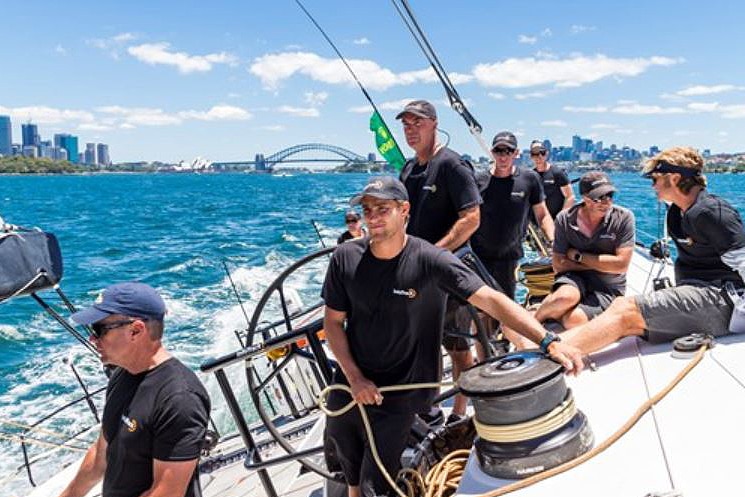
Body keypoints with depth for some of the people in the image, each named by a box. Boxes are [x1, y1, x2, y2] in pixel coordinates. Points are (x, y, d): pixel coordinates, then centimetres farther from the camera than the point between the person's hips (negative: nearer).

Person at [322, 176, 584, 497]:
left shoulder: (430, 261, -20)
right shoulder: (345, 259, -11)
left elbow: (491, 300, -26)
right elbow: (333, 322, -3)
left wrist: (548, 341, -36)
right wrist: (355, 378, -12)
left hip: (398, 393, -4)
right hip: (350, 383, 4)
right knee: (342, 449, 26)